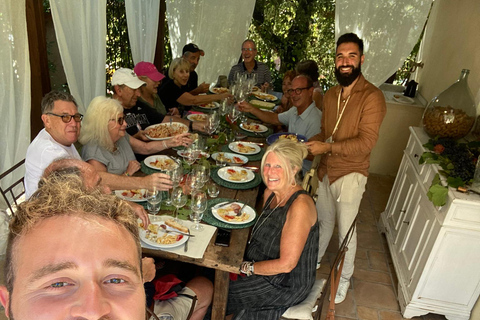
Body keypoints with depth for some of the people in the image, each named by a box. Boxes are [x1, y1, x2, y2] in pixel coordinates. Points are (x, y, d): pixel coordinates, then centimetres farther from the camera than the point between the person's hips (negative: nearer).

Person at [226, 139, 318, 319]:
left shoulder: (300, 206, -29)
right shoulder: (270, 193, -2)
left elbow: (286, 264, -26)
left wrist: (246, 267, -16)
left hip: (286, 284, -7)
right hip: (265, 268, 8)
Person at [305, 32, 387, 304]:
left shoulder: (372, 96, -17)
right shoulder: (331, 95, 7)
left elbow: (367, 142, -23)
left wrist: (327, 147, -23)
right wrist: (308, 144, -1)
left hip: (350, 174, -6)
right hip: (326, 170, 6)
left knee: (346, 230, 8)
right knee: (324, 221, 23)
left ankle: (344, 279, 31)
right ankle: (314, 260, 45)